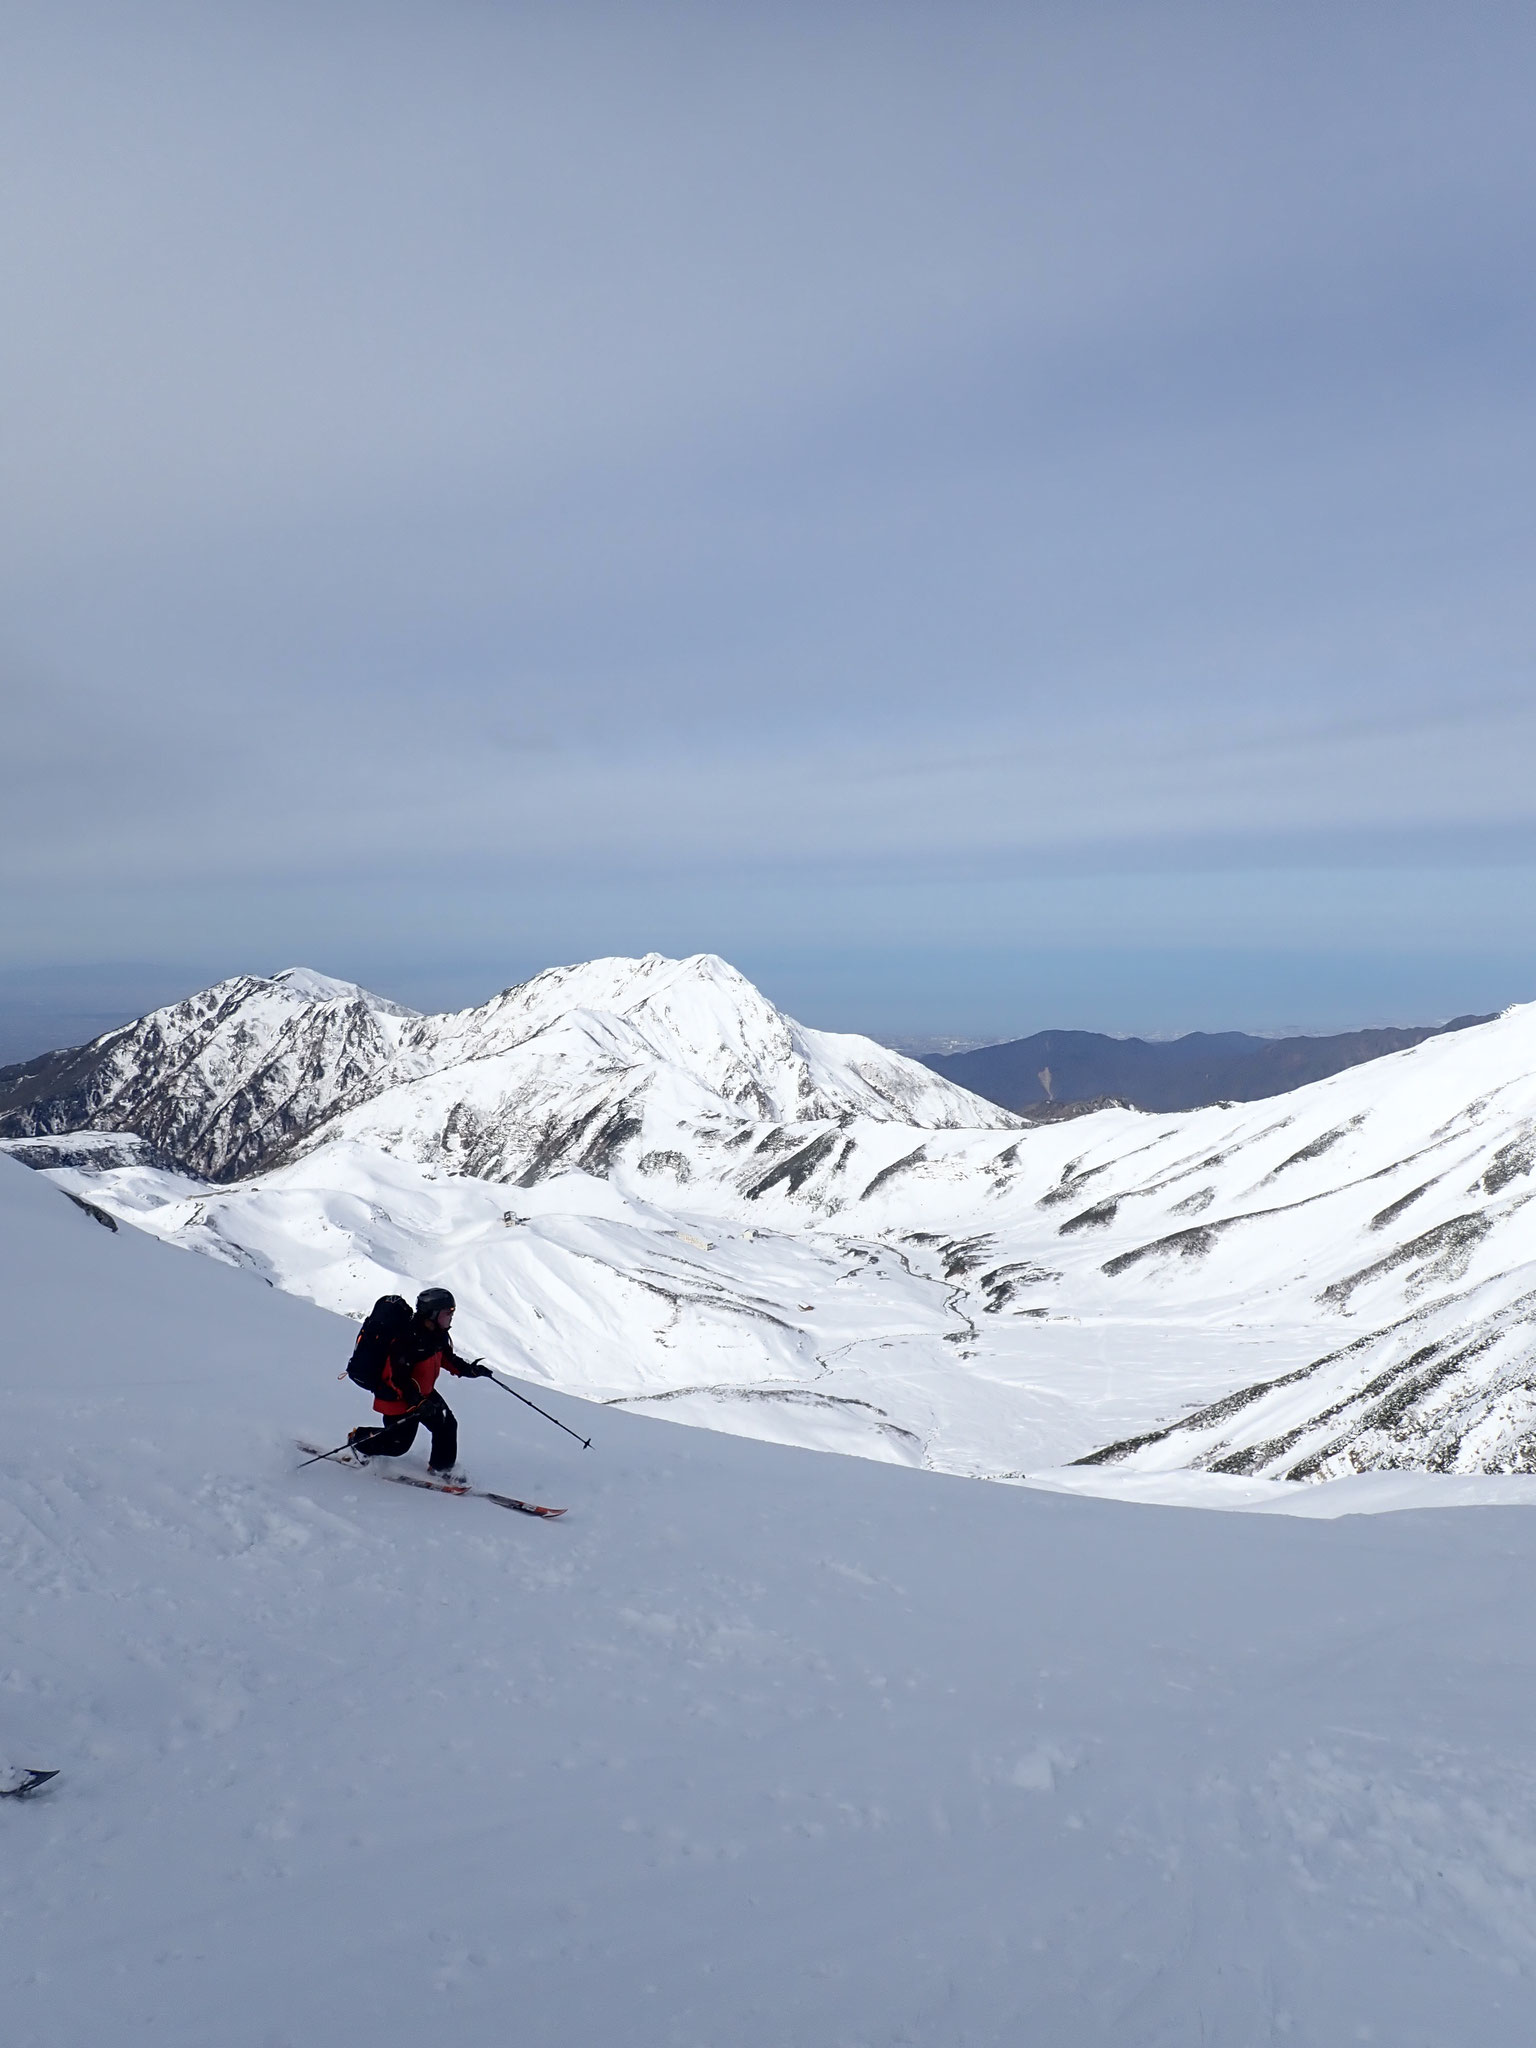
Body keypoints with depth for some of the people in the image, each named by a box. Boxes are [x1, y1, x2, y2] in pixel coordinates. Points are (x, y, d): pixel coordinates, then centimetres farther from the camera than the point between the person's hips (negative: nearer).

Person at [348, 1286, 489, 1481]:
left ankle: (442, 1468, 17)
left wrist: (469, 1369, 4)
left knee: (447, 1424, 0)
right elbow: (398, 1377, -31)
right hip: (398, 1397, -8)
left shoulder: (438, 1335, -3)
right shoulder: (410, 1339, -32)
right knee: (399, 1443, 3)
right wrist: (417, 1401, -37)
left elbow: (446, 1357, 16)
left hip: (423, 1393, 8)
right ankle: (358, 1441, 28)